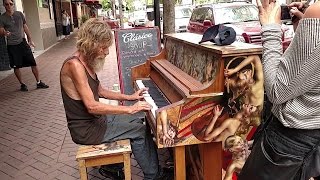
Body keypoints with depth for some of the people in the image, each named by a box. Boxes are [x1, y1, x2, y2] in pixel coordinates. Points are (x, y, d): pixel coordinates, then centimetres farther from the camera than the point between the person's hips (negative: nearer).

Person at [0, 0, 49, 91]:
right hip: (12, 45, -2)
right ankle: (22, 84, 20)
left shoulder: (19, 14, 4)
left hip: (22, 42, 2)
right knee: (16, 66, 4)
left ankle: (39, 82, 10)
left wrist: (30, 40, 11)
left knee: (33, 63, -1)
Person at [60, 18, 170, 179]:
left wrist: (129, 97, 9)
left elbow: (100, 92, 15)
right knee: (140, 131, -6)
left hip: (95, 119, 9)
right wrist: (130, 109, -26)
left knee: (136, 123, 17)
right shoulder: (74, 65, -25)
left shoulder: (87, 62, 5)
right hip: (85, 129, -9)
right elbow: (92, 106, -29)